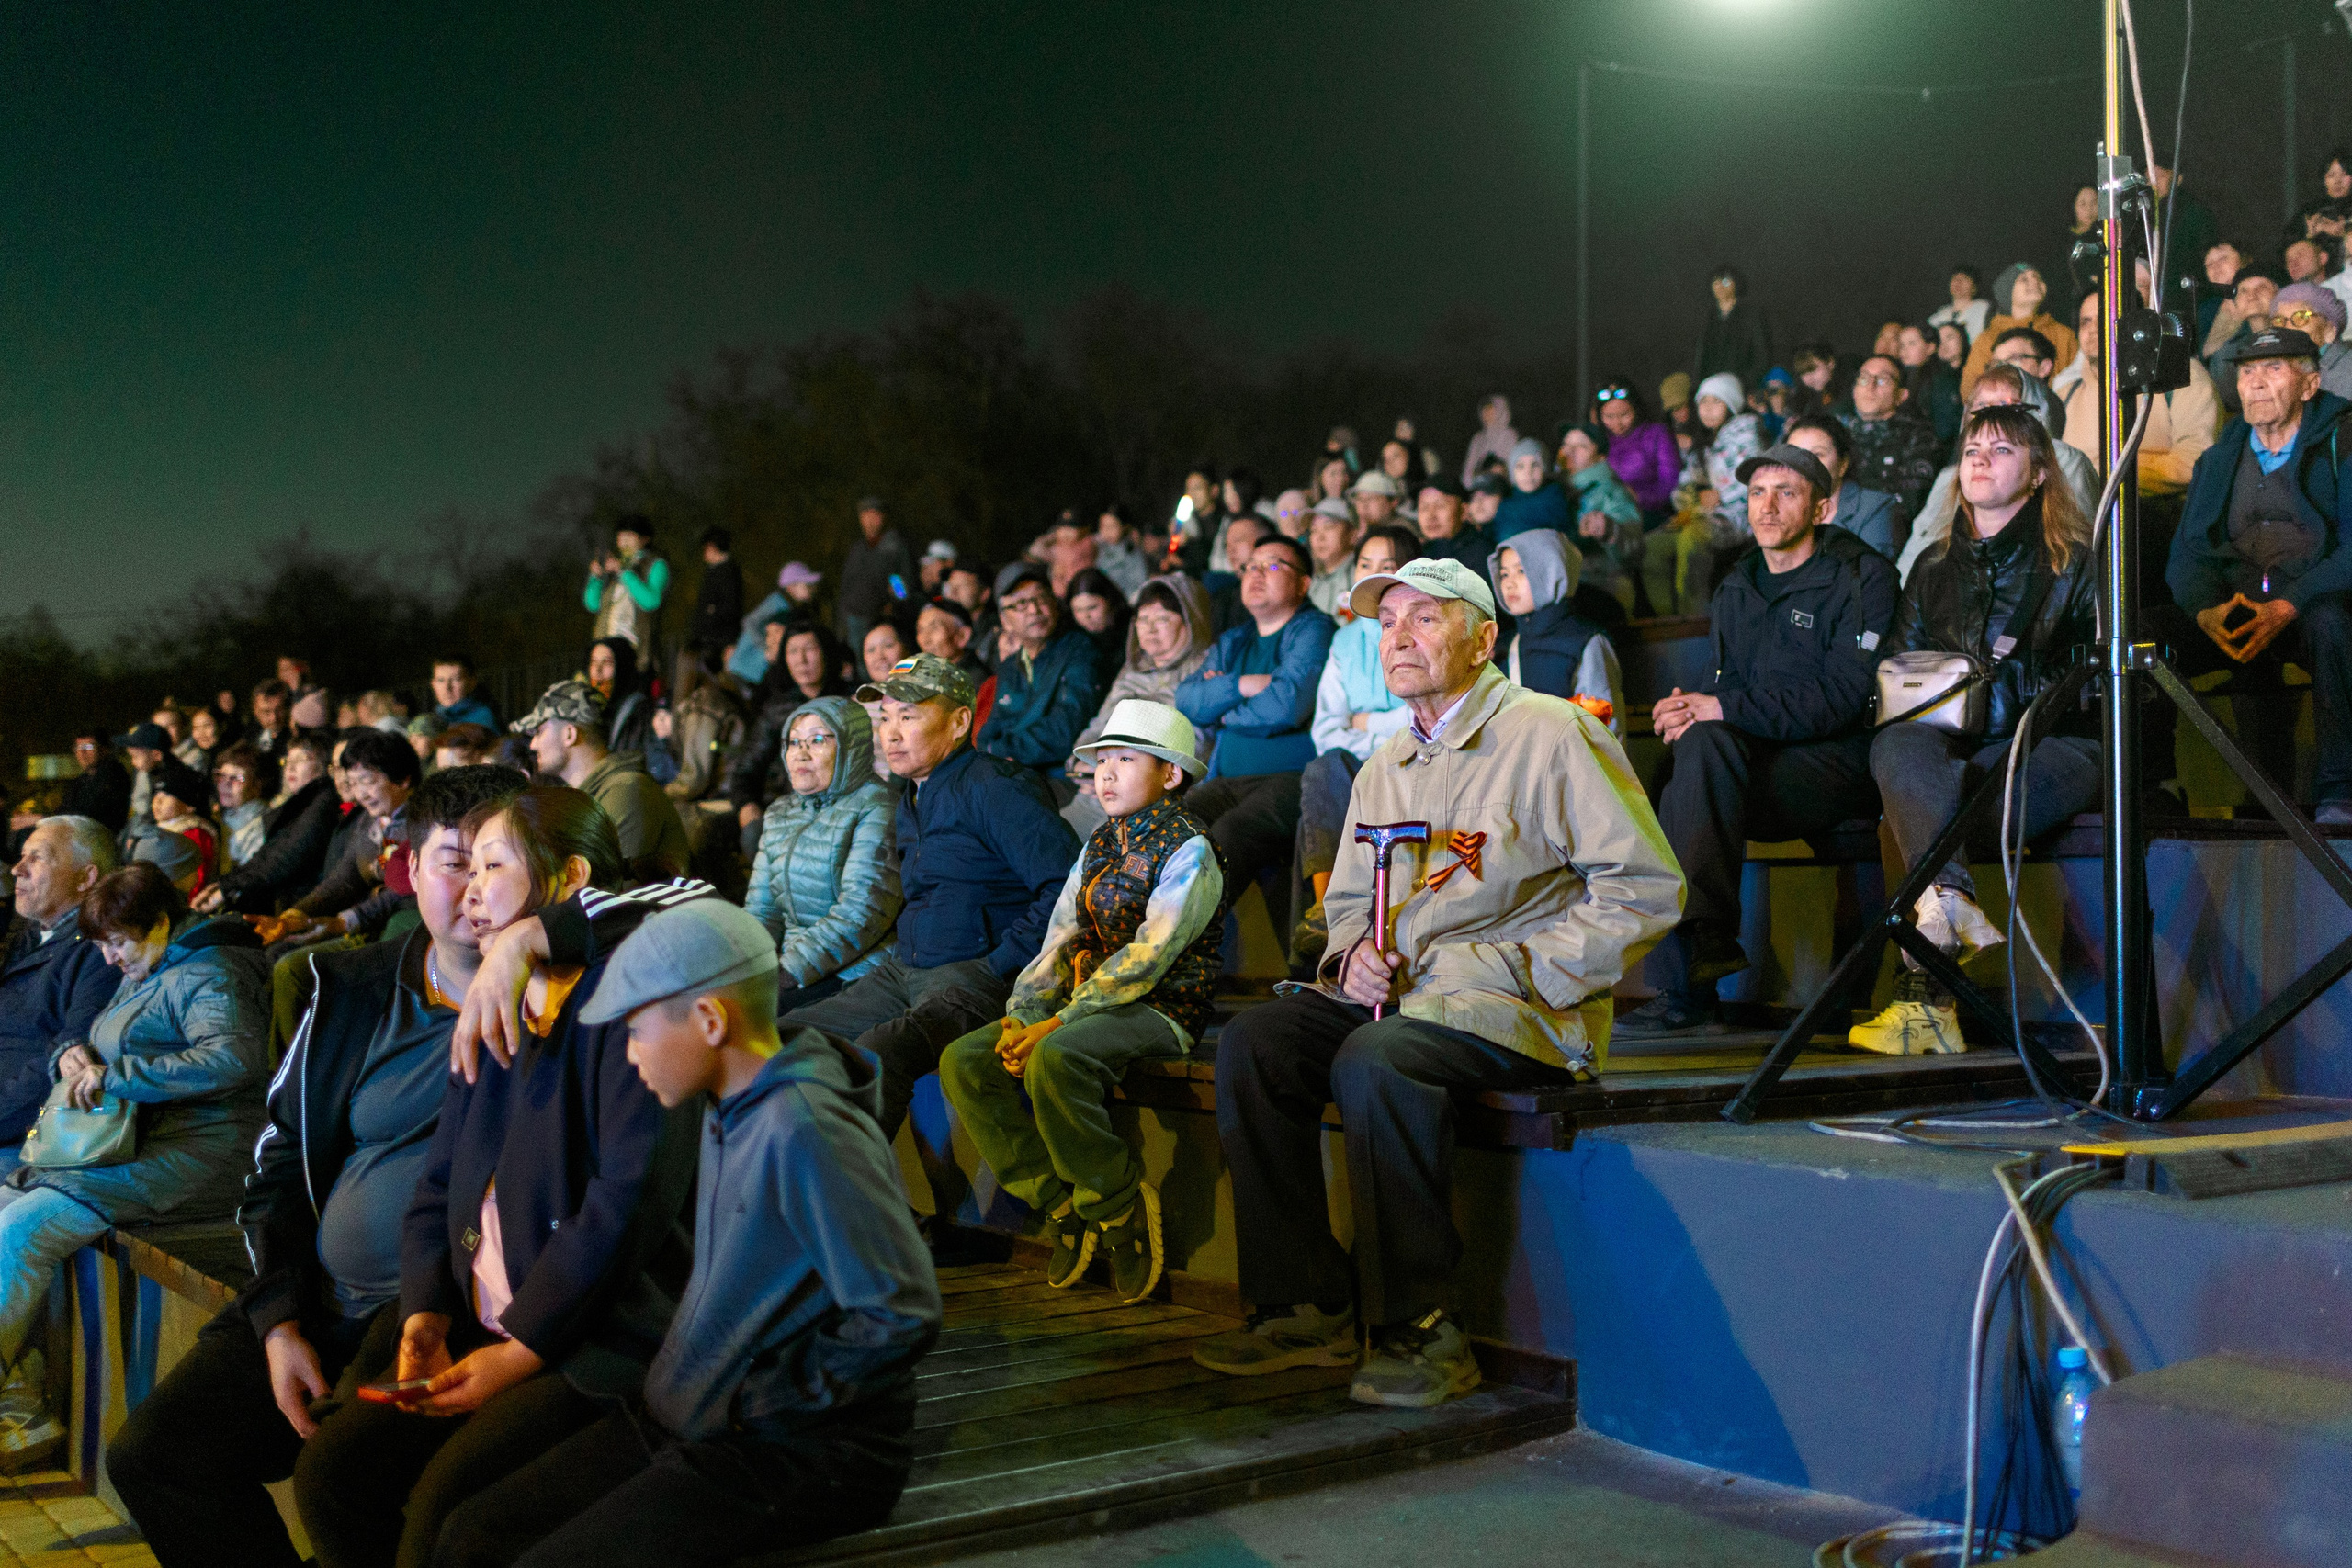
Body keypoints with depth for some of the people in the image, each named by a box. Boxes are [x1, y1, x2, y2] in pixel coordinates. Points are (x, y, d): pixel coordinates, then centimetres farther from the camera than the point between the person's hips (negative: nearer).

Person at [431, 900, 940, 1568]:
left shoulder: (802, 1130, -25)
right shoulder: (729, 1101, 5)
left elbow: (901, 1316, -27)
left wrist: (761, 1405, -17)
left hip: (797, 1459, -9)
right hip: (685, 1422, 9)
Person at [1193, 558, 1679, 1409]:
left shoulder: (1552, 734, -5)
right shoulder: (1386, 766, 19)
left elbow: (1645, 887, -10)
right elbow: (1349, 899, 29)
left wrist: (1521, 972, -15)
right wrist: (1351, 954, 4)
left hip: (1521, 1008, -7)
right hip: (1395, 993, 7)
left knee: (1375, 1062, -34)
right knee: (1252, 1043, -15)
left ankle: (1419, 1329, -22)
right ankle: (1306, 1305, -10)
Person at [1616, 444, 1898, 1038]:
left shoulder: (1862, 576, -1)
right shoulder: (1736, 587, 20)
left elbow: (1844, 698, -13)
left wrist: (1725, 709, -21)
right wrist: (1690, 707, -7)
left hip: (1840, 760, -6)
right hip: (1755, 759, 6)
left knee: (1707, 743, -32)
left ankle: (1703, 933, -36)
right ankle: (1684, 992, -29)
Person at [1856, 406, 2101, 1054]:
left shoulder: (2077, 560, 11)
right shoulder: (1934, 567, 23)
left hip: (2053, 744, -3)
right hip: (1955, 747, 3)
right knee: (1895, 743, -36)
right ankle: (1954, 900, -55)